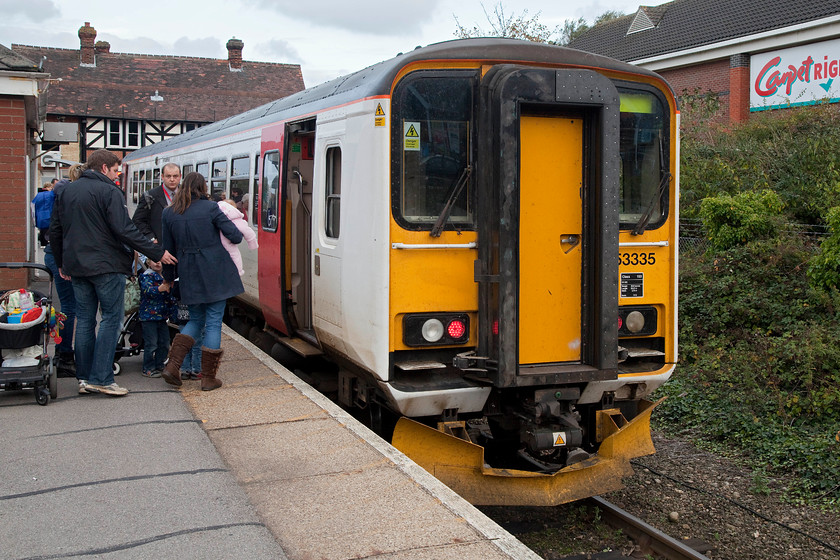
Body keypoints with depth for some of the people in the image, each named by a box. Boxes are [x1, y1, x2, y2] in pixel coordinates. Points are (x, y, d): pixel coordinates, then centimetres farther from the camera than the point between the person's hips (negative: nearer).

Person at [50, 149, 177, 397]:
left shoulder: (65, 192, 13)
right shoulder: (109, 191, -9)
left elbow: (55, 231, 17)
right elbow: (125, 230, -17)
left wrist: (61, 263, 26)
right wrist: (157, 253, -12)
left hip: (77, 267, 7)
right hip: (106, 266, -7)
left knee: (84, 320, 11)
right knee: (110, 319, -1)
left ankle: (84, 378, 14)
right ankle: (101, 378, -5)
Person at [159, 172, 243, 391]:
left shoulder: (169, 213, 5)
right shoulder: (210, 208, -7)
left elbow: (168, 248, 10)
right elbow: (236, 236, -8)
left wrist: (168, 278, 21)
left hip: (189, 275, 4)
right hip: (214, 274, -4)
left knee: (196, 319, 18)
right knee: (214, 322, 3)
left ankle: (172, 365, 4)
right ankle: (208, 377, 6)